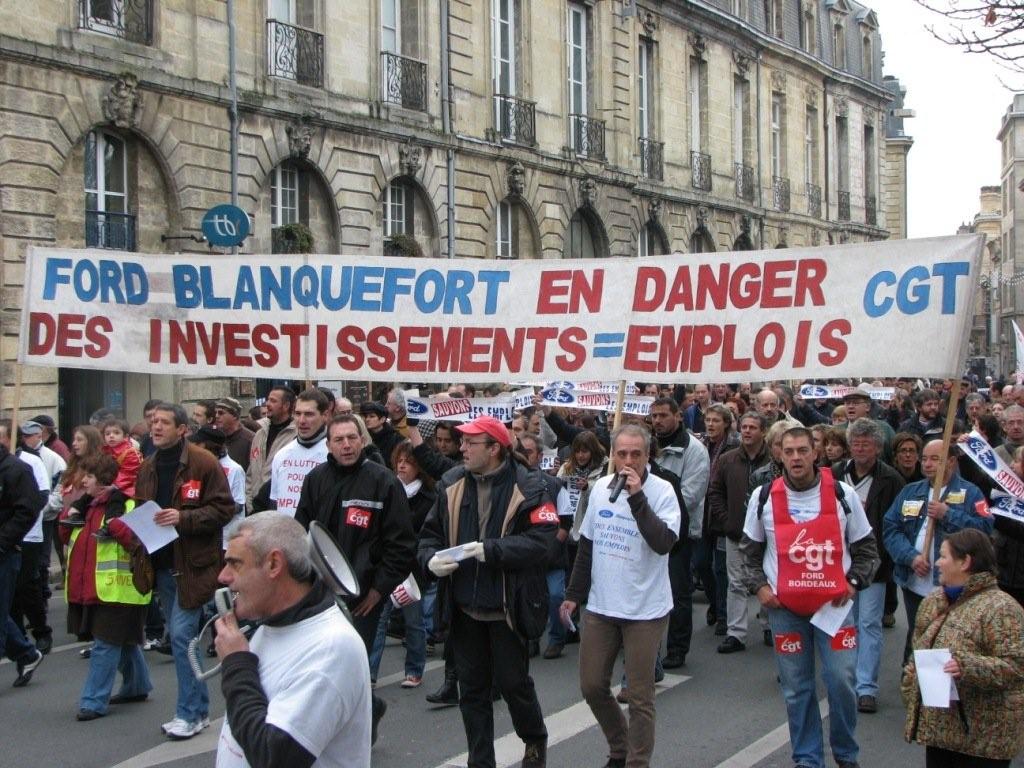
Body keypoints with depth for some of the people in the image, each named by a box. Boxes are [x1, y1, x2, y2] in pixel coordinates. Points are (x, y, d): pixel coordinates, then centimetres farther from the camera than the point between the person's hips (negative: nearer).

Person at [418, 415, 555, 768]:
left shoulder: (527, 487, -12)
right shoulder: (451, 483, 3)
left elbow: (540, 540, -20)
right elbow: (431, 532, 8)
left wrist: (490, 550, -27)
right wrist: (431, 558, -13)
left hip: (507, 606, -4)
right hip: (464, 606, 5)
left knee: (512, 681, 8)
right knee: (472, 687, 12)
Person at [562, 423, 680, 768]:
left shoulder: (661, 491, -11)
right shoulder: (601, 487, 4)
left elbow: (664, 543, -27)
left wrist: (637, 497, -28)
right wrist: (574, 594, 14)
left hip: (645, 610, -5)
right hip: (600, 605, 5)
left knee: (640, 696, 1)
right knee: (592, 686, 12)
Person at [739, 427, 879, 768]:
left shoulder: (843, 495, -2)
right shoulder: (764, 498, 0)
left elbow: (867, 549, 8)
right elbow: (749, 550, 11)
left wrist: (853, 582, -5)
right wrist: (759, 586, -1)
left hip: (834, 603, -1)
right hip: (784, 607, 1)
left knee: (842, 680, -4)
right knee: (796, 687, 5)